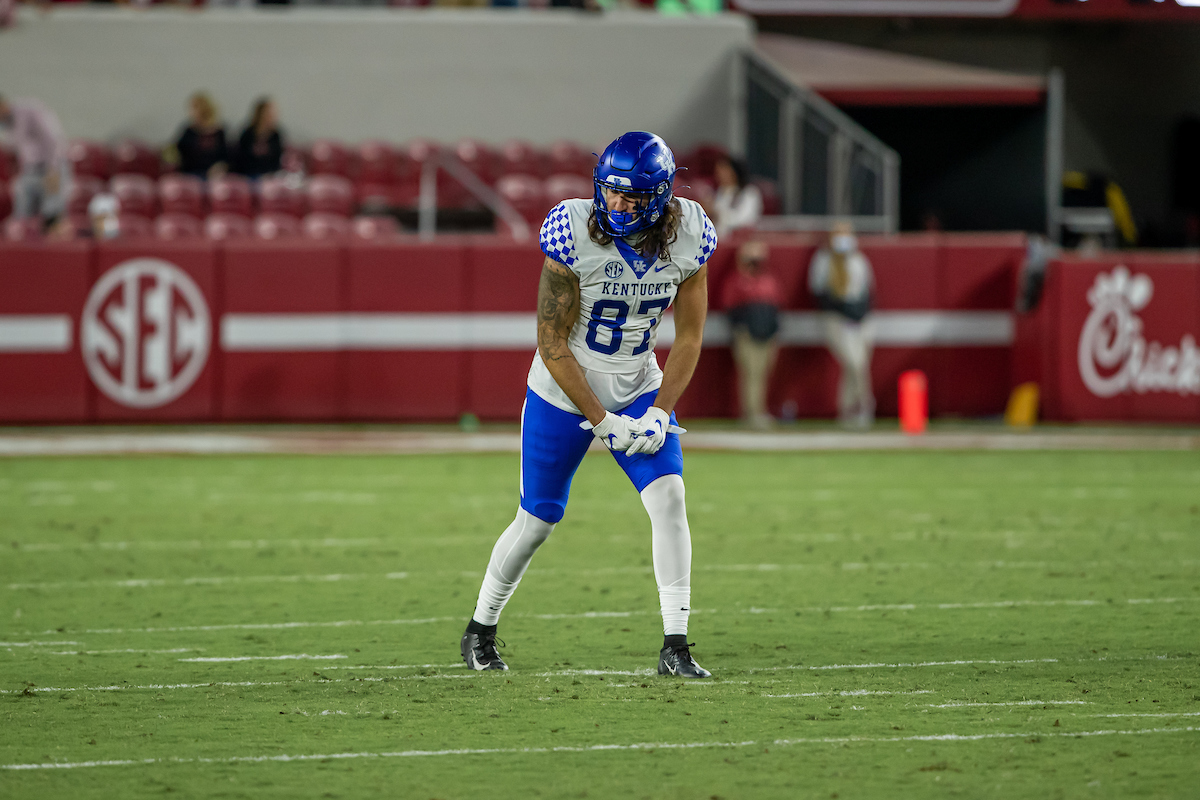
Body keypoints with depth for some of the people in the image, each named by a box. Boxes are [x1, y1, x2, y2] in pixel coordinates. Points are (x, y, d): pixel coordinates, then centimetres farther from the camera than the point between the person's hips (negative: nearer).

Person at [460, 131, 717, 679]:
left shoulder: (687, 239, -14)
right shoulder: (576, 235, -25)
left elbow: (688, 339, -3)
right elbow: (553, 345, -19)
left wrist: (659, 413, -14)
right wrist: (602, 423, -20)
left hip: (638, 389, 3)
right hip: (565, 391, -3)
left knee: (669, 499, -16)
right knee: (537, 521, 5)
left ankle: (675, 648, -12)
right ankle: (480, 630, 28)